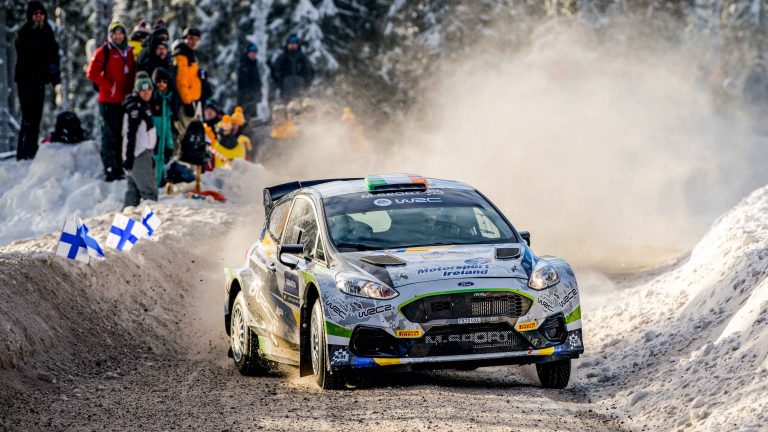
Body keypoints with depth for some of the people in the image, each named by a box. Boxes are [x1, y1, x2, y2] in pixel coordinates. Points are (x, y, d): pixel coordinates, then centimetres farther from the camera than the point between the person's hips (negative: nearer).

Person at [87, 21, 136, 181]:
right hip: (109, 101, -5)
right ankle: (110, 170, -6)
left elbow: (133, 74, 21)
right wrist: (109, 87, -11)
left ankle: (119, 169, 14)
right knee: (110, 135, -7)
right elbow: (92, 73, -8)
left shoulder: (129, 52, 15)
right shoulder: (104, 51, -1)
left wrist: (131, 91, 6)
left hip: (125, 101, 5)